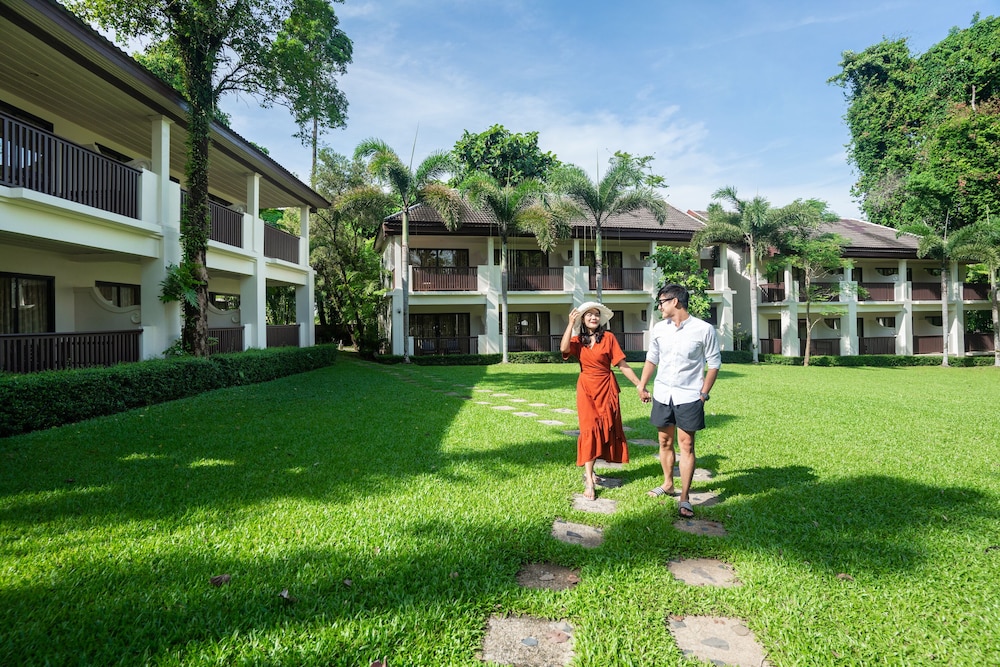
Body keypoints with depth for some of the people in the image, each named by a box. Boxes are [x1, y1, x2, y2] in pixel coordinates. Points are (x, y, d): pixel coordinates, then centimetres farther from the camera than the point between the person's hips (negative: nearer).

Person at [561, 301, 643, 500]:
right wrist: (571, 323, -15)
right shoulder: (578, 340, 4)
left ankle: (588, 470, 29)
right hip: (586, 389, 0)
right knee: (589, 430, -8)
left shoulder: (608, 337, -2)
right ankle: (589, 482, -6)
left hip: (606, 388, 0)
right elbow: (564, 349, -19)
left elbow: (622, 364, -4)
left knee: (606, 429, 8)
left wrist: (639, 385, -8)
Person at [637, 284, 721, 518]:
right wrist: (641, 386, 11)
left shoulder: (704, 330, -9)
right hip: (662, 394, 4)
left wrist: (703, 394, -5)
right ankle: (668, 485, 31)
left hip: (689, 396, -4)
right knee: (665, 442, 13)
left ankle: (684, 498, 7)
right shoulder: (658, 328, 3)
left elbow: (714, 364, -2)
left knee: (686, 445, -1)